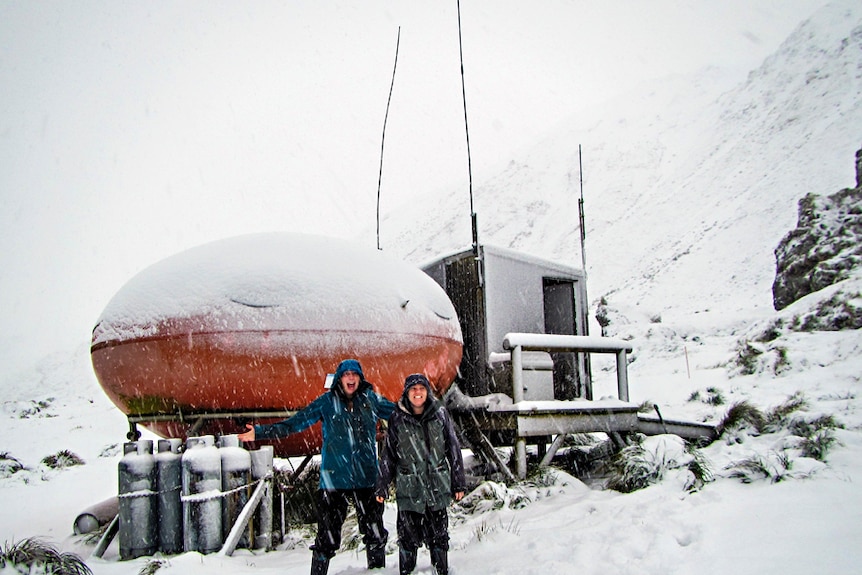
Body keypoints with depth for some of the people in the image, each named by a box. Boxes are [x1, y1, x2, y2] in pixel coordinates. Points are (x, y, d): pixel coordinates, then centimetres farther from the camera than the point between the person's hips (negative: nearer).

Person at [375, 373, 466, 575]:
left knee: (439, 535, 10)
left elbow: (454, 449, 5)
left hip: (438, 488, 1)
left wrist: (458, 483, 6)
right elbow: (388, 455, 7)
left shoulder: (440, 414, 0)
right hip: (408, 489, 0)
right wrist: (382, 486, 6)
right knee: (408, 537, 5)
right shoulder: (397, 418, 0)